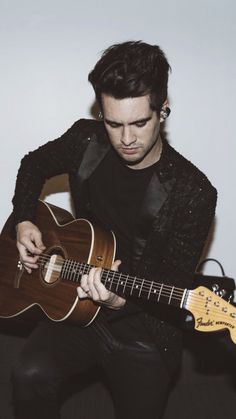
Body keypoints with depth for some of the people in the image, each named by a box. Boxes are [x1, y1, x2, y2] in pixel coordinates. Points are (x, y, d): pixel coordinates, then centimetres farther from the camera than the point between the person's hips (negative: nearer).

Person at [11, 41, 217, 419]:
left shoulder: (193, 193, -17)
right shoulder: (85, 141, -6)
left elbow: (174, 289, -12)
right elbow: (35, 164, 15)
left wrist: (122, 301, -31)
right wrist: (24, 220, 1)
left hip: (145, 326, -1)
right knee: (30, 377, -24)